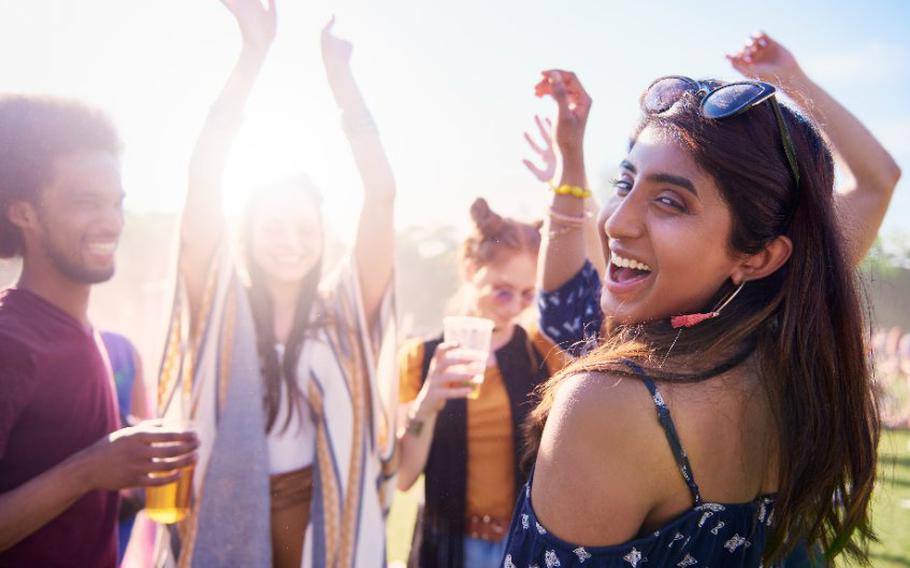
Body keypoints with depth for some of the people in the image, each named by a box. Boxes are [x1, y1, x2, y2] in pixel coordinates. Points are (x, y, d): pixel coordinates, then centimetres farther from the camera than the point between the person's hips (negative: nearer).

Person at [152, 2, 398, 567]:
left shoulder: (345, 311, -2)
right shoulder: (221, 305, -3)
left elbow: (382, 191, -10)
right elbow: (204, 176, -12)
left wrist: (339, 72, -11)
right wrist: (253, 54, -16)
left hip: (321, 522, 1)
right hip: (225, 520, 0)